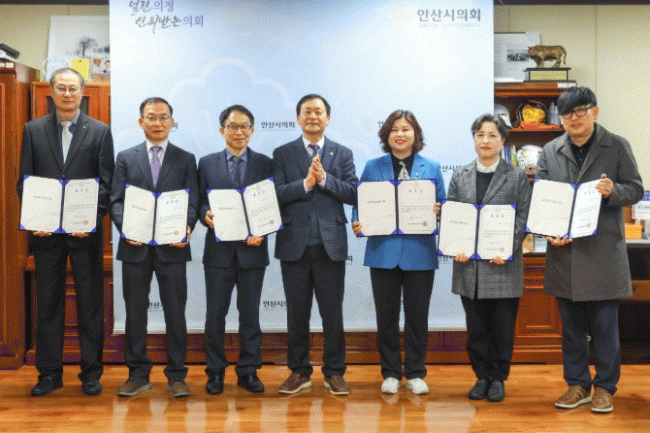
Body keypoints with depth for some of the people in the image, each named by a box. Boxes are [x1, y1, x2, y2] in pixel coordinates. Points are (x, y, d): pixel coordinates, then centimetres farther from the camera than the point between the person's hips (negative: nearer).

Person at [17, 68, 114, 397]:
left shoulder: (100, 132, 4)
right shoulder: (33, 130, 9)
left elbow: (106, 183, -1)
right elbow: (24, 181, 6)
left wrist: (92, 220, -14)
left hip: (86, 231, -1)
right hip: (45, 232, 2)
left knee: (91, 304, 5)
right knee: (48, 304, 8)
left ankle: (91, 372, 16)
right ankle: (49, 373, 20)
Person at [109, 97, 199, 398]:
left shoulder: (186, 159, 9)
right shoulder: (126, 158, 11)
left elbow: (193, 202, 2)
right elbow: (116, 200, 4)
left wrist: (186, 228, -17)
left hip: (172, 247, -1)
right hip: (135, 246, 1)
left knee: (175, 312, 3)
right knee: (135, 311, 7)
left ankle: (176, 375, 13)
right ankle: (138, 374, 19)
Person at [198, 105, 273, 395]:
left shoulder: (265, 164, 7)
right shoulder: (207, 163, 8)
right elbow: (199, 202, 8)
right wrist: (206, 216, -14)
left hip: (252, 248, 0)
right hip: (219, 249, 0)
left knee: (250, 313, 7)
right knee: (215, 313, 4)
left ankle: (248, 371, 18)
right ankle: (215, 371, 17)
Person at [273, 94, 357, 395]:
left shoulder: (343, 154, 10)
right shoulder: (282, 154, 7)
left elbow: (353, 194, -2)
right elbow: (276, 195, -4)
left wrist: (324, 178, -13)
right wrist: (305, 183, -16)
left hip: (331, 244, 0)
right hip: (294, 244, 0)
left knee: (332, 313, 5)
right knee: (297, 313, 8)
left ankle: (334, 373, 17)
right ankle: (299, 371, 21)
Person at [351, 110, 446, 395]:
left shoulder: (432, 168, 7)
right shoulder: (373, 168, 7)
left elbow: (443, 208, 8)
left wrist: (438, 212, -14)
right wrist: (357, 223, -13)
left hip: (419, 253, 0)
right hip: (383, 252, 0)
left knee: (417, 316, 7)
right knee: (386, 316, 7)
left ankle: (415, 374, 21)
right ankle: (390, 373, 21)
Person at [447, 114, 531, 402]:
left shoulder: (517, 176, 4)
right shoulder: (460, 176, 11)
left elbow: (523, 217, -2)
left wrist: (508, 250, -15)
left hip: (504, 266, -2)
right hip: (469, 265, 2)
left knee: (503, 327, 5)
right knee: (476, 327, 9)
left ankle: (498, 378, 20)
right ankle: (482, 376, 22)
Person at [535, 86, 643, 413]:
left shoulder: (617, 147, 4)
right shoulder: (550, 152, 9)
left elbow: (635, 189, 3)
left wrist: (613, 191, -19)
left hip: (603, 251, -2)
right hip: (564, 251, 3)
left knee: (604, 325, 4)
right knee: (571, 325, 11)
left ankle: (605, 386, 18)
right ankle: (577, 384, 23)